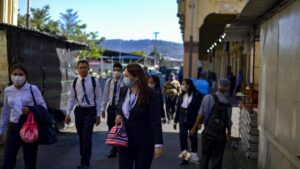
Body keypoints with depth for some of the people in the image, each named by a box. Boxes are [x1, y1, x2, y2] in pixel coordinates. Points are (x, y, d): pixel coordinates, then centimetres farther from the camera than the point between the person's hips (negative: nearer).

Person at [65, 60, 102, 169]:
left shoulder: (94, 81, -5)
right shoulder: (75, 82, 4)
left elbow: (98, 99, -1)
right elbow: (72, 99, 7)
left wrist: (98, 115, -2)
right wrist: (68, 113, -1)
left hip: (90, 111, -4)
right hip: (79, 111, 4)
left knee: (87, 137, -10)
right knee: (81, 137, 11)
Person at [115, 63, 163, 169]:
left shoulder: (151, 95, -13)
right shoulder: (123, 91, 4)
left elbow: (156, 121, -15)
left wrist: (158, 144, -19)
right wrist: (118, 117, -5)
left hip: (144, 143, -5)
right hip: (125, 141, 5)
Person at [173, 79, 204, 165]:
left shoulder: (197, 95, -10)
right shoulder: (181, 96, 6)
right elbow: (178, 109, 9)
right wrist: (175, 121, 9)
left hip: (193, 121, -4)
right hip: (183, 121, 4)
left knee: (193, 137, 11)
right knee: (182, 138, -1)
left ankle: (194, 156, 28)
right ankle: (184, 158, 6)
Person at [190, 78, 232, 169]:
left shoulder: (208, 98, -9)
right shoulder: (227, 104, -4)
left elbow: (201, 114, -12)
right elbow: (228, 121, 2)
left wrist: (194, 128, -5)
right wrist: (229, 132, 20)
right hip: (221, 134, 0)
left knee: (205, 155, 14)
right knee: (217, 157, 9)